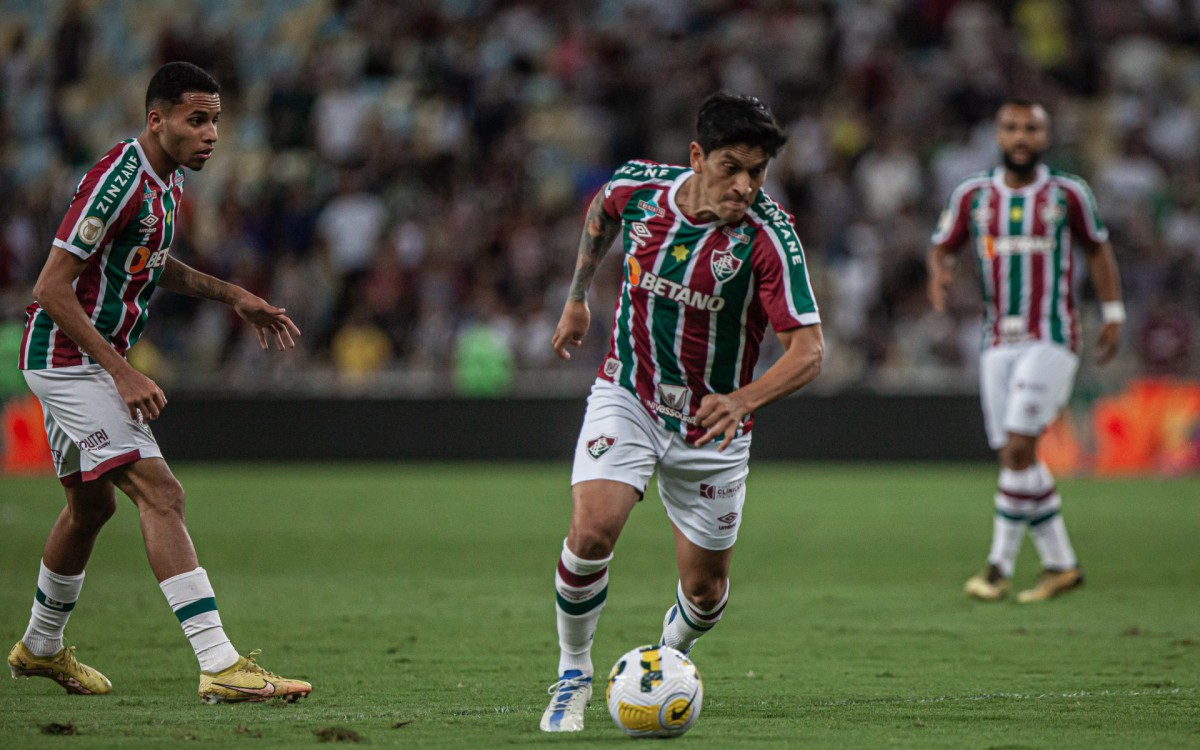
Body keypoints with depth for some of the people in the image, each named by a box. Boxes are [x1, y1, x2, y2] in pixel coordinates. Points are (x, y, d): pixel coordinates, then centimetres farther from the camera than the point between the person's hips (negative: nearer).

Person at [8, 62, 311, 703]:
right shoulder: (118, 180, -24)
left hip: (90, 359, 10)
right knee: (159, 493, -19)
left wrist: (233, 296, 15)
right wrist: (123, 374, -26)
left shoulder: (167, 179, 7)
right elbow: (52, 289, -24)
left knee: (92, 502, 23)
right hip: (66, 357, -10)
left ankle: (41, 647, 43)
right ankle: (221, 667, -27)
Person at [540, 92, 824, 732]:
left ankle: (668, 657, 42)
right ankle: (572, 675, 1)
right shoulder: (637, 187, -14)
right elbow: (602, 212, 13)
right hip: (628, 396, 1)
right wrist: (578, 296, 22)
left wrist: (743, 400, -45)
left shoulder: (769, 236, -23)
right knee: (592, 532, -22)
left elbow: (808, 349, -28)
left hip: (712, 425, -1)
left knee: (705, 591, 6)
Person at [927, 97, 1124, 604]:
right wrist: (938, 273, -11)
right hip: (998, 343, 4)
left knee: (1018, 447, -16)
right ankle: (1060, 564, 16)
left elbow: (1097, 249, 13)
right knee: (1015, 457, 4)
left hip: (1051, 339, -4)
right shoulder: (972, 195, 5)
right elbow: (942, 246, 12)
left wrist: (1112, 315, 11)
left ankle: (1000, 565, -10)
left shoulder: (1067, 194, 0)